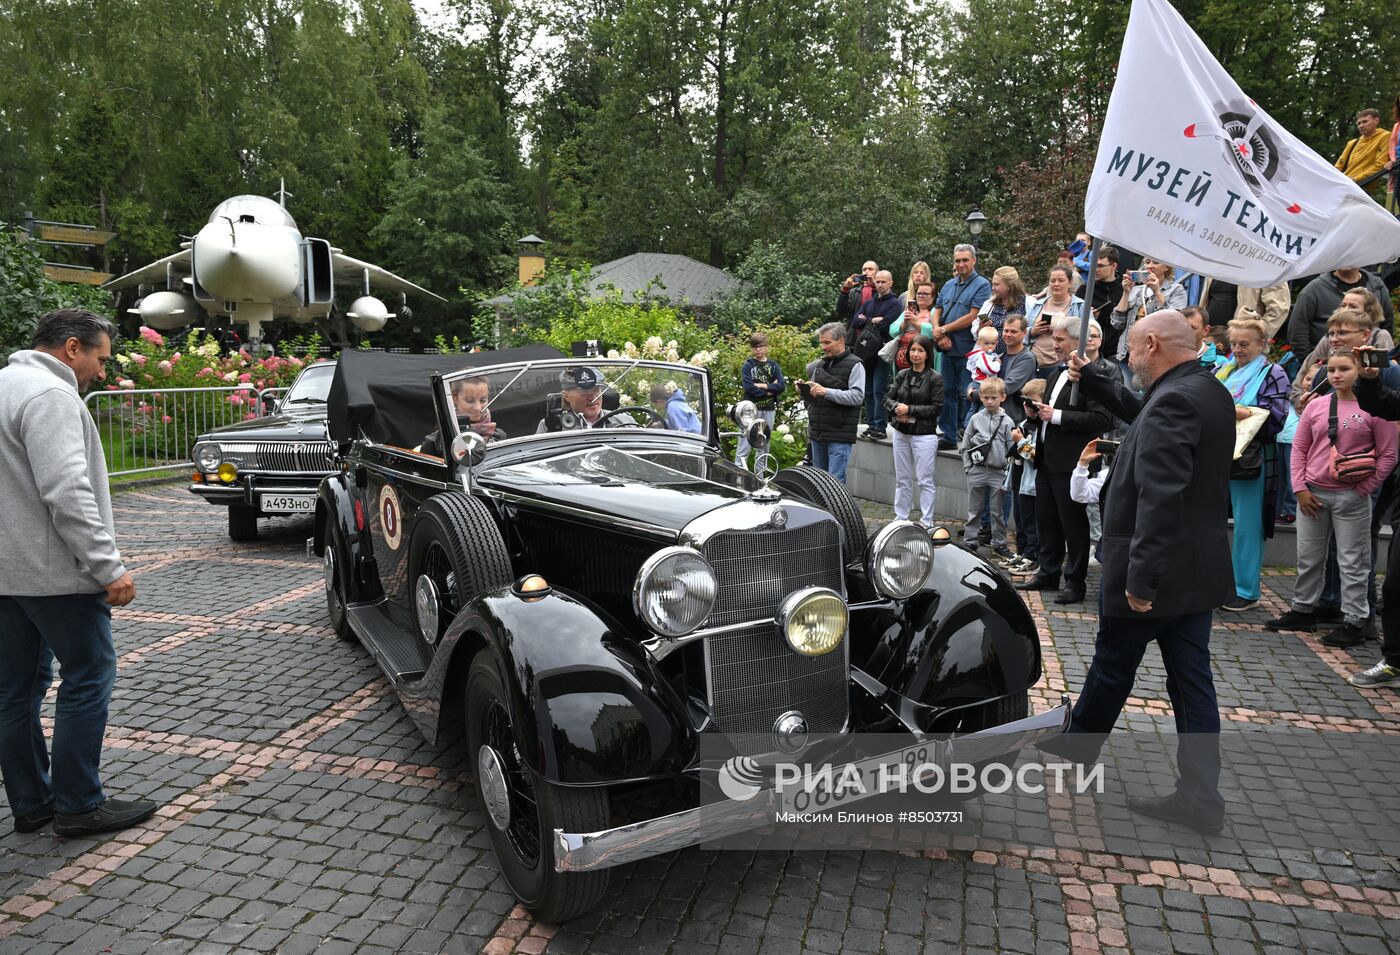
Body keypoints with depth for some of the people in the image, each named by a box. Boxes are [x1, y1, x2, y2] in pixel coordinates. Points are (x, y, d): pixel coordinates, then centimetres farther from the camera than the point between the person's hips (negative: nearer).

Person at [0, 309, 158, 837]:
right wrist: (109, 568, -22)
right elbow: (67, 493, -25)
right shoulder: (49, 394, -16)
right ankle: (78, 806, 6)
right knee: (88, 677, 0)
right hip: (51, 573, -10)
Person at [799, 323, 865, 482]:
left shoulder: (854, 365, -4)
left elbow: (857, 396, -17)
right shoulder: (819, 365, 17)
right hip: (817, 433, 7)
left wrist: (827, 392, -21)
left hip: (839, 435, -7)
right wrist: (804, 390, 3)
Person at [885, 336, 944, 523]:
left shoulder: (935, 378, -7)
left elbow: (936, 408, -11)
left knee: (925, 481, 0)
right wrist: (896, 407, -13)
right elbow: (888, 397, 8)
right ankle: (900, 518, 23)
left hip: (924, 435, -5)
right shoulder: (902, 374, 7)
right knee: (902, 479, 13)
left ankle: (927, 522, 7)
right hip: (901, 433, 5)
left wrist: (910, 410, -16)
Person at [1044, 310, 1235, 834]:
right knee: (1191, 678, 11)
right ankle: (1200, 796, 16)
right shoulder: (1209, 392, 9)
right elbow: (1141, 413, 28)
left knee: (1111, 667, 13)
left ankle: (1078, 740, 34)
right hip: (1197, 569, 9)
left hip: (1155, 573, -9)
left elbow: (1160, 499, -29)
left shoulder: (1172, 401, -22)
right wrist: (1089, 378, 28)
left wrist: (1139, 577, -28)